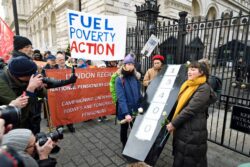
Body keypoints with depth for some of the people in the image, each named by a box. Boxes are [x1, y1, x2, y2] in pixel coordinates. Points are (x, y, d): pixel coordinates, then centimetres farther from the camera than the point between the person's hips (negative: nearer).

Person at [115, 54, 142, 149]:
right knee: (124, 129, 17)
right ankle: (125, 146, 41)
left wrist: (141, 107, 2)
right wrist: (126, 113, -29)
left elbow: (139, 94, 6)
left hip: (135, 109, 4)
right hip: (124, 110, -3)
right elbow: (121, 98, -22)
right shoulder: (119, 80, -15)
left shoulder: (136, 77, 0)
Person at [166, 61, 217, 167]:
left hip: (193, 131, -8)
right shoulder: (188, 85, 9)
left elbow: (190, 110, -21)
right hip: (182, 128, 8)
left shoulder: (204, 88, -16)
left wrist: (173, 123, -16)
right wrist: (174, 122, 9)